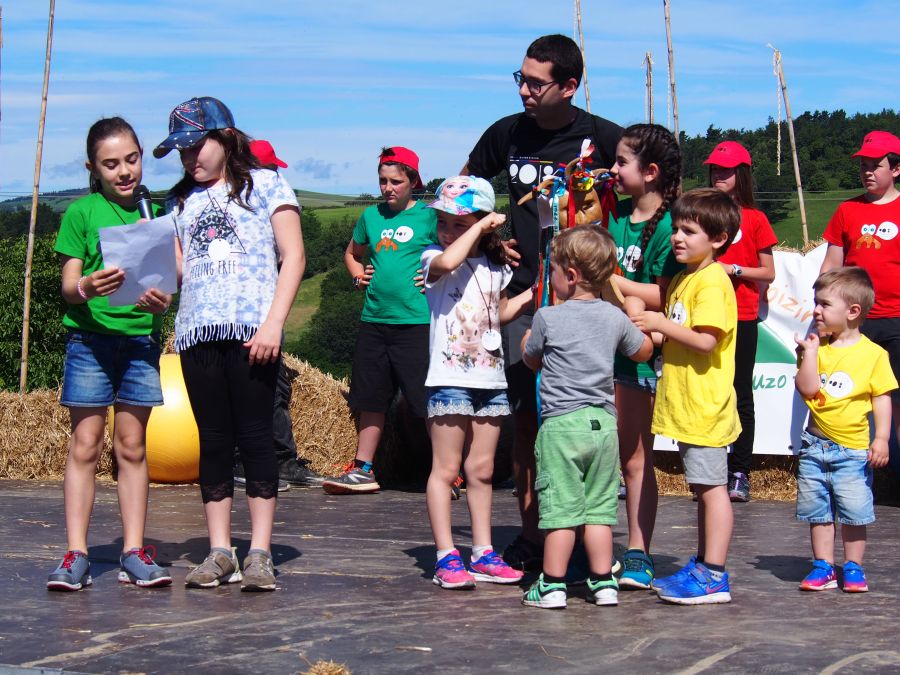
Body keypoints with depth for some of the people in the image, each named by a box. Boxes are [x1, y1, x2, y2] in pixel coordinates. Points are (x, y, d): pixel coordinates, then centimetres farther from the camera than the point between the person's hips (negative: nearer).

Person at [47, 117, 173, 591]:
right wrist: (87, 287, -25)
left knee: (131, 446, 5)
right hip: (89, 337, -2)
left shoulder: (156, 209, 9)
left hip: (142, 338, 2)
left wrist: (164, 299, -14)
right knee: (85, 444, -3)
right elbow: (68, 285, -2)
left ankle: (134, 552, 8)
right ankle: (76, 554, -1)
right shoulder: (81, 212, 2)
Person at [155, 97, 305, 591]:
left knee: (255, 438, -4)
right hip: (197, 330, 4)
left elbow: (293, 257, 1)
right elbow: (176, 268, 19)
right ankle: (219, 552, 9)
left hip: (251, 331, -4)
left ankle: (260, 553, -2)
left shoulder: (265, 184, 7)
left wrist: (273, 323, -9)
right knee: (214, 441, 5)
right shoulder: (181, 201, 20)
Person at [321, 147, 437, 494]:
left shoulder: (428, 216, -2)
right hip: (374, 319, 6)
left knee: (427, 400, -6)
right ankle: (363, 470, 20)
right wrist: (359, 276, 11)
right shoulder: (371, 216, 13)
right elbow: (352, 253, 29)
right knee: (371, 399, 12)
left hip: (416, 320, -5)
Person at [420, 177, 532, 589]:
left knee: (481, 469, 11)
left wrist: (532, 294, 17)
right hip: (450, 379, -5)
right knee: (446, 469, -3)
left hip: (491, 380, 6)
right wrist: (481, 227, -21)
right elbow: (447, 262, -31)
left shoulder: (495, 267, 13)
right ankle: (446, 558, 0)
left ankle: (483, 555, 17)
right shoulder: (433, 259, -5)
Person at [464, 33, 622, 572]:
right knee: (526, 418, 2)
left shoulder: (605, 138, -3)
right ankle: (531, 537, 11)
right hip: (526, 295, 3)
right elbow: (464, 184, 24)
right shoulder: (507, 134, 7)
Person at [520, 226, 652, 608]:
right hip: (604, 423, 4)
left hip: (560, 423, -4)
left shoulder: (548, 318, -7)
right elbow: (644, 351, 21)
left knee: (560, 508, -1)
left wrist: (528, 335, 29)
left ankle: (552, 586, 3)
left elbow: (531, 360, 9)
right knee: (599, 507, 10)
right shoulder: (616, 318, 4)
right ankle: (603, 582, 12)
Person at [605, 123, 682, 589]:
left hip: (637, 353, -6)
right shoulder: (615, 217, 11)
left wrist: (607, 279, -17)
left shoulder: (666, 227, -10)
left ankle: (638, 554, 10)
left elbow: (663, 296, -16)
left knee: (635, 457, 2)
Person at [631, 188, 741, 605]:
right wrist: (655, 330, 8)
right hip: (685, 405, 10)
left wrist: (660, 324, -16)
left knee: (711, 487, -6)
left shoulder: (712, 281, -14)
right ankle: (702, 568, 23)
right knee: (703, 489, 15)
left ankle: (714, 577, -2)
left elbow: (706, 339, -23)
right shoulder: (683, 279, 17)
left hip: (705, 405, -10)